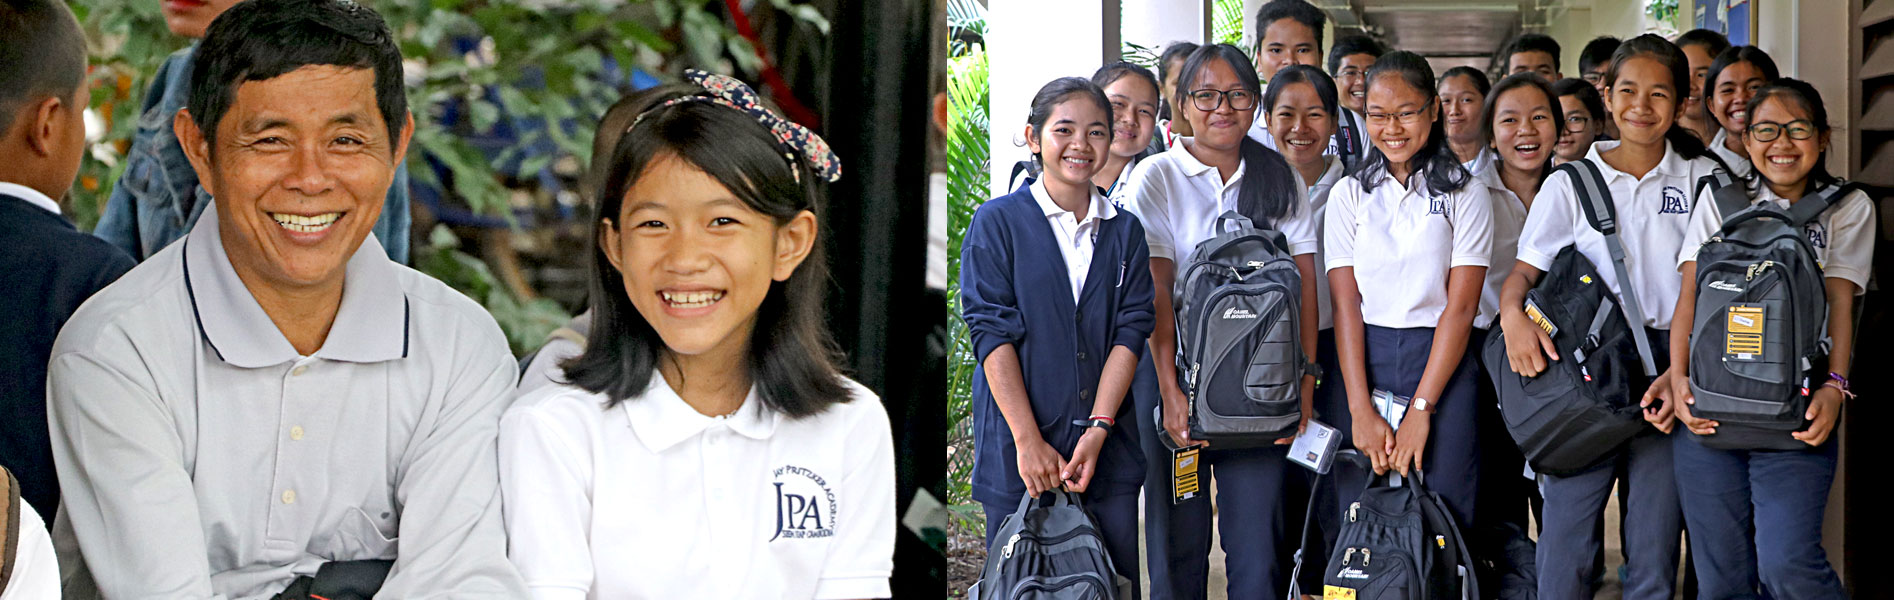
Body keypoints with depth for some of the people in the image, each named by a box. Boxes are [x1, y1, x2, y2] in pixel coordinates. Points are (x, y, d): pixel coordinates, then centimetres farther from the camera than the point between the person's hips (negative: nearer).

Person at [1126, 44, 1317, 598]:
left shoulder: (1280, 179, 11)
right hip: (1179, 366, -2)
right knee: (1179, 529, 2)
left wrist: (1305, 381, -7)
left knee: (1258, 536, -2)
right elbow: (1155, 290, -8)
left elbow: (1304, 282, 4)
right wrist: (1171, 390, -17)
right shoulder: (1157, 178, 2)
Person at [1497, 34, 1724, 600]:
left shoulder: (1704, 179, 8)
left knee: (1655, 536, 0)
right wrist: (1513, 314, -20)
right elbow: (1525, 271, 4)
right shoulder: (1570, 184, 8)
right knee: (1566, 527, -6)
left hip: (1671, 368, 1)